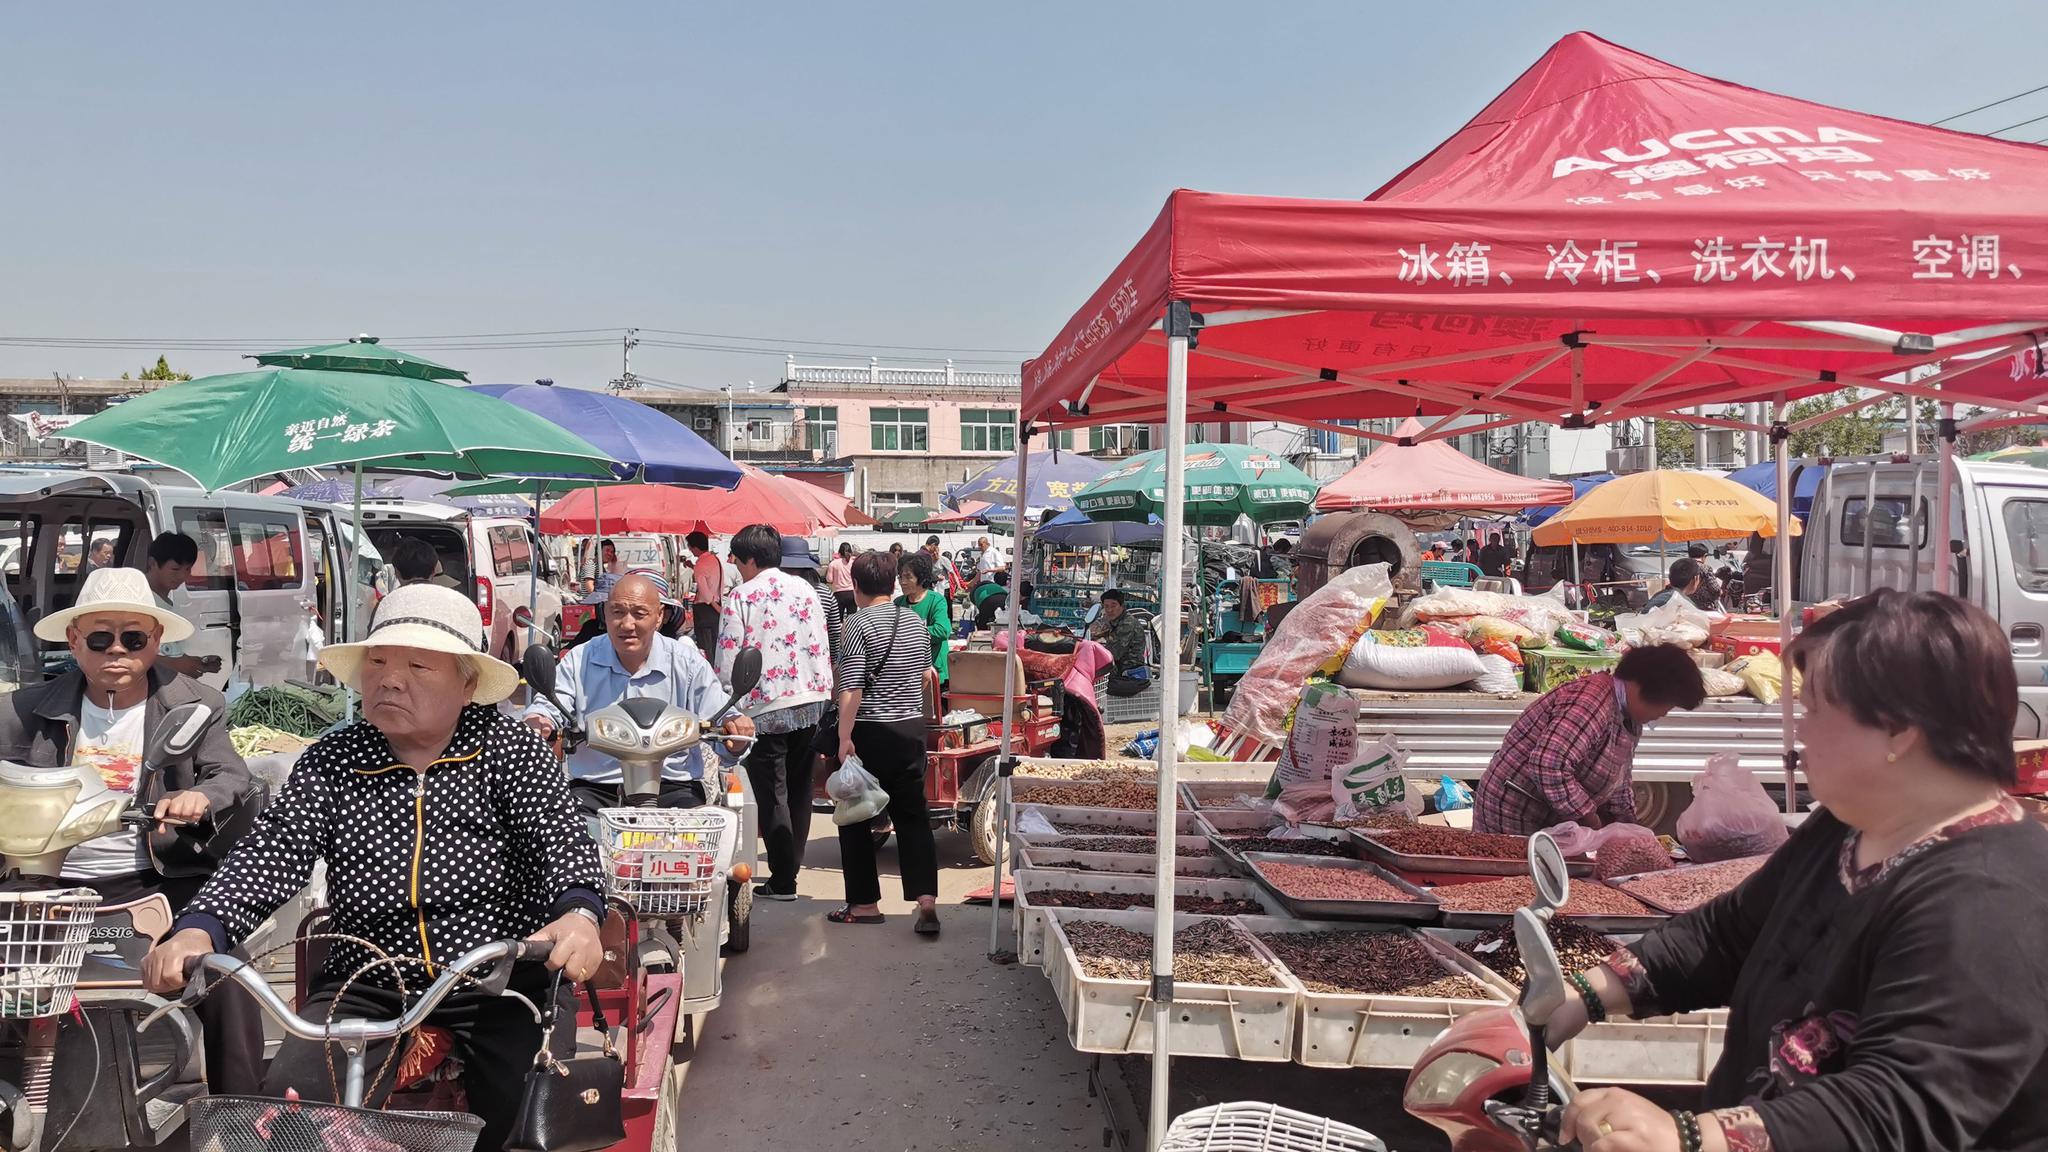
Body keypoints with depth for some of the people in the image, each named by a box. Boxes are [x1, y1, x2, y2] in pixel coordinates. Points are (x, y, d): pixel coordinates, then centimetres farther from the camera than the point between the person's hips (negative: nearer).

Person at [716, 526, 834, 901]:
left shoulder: (741, 597, -7)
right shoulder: (805, 589, 8)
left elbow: (728, 660, -9)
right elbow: (823, 645, 10)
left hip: (765, 706, -5)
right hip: (811, 699, 5)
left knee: (772, 794, 2)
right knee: (799, 789, 16)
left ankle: (783, 881, 5)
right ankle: (793, 864, 23)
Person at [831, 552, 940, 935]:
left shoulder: (859, 624, -12)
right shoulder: (915, 621, 8)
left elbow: (851, 688, -18)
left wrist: (844, 737, -16)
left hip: (871, 732, -6)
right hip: (912, 729, 6)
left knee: (856, 817, 8)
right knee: (912, 816, 8)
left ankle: (865, 903, 14)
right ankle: (926, 899, -5)